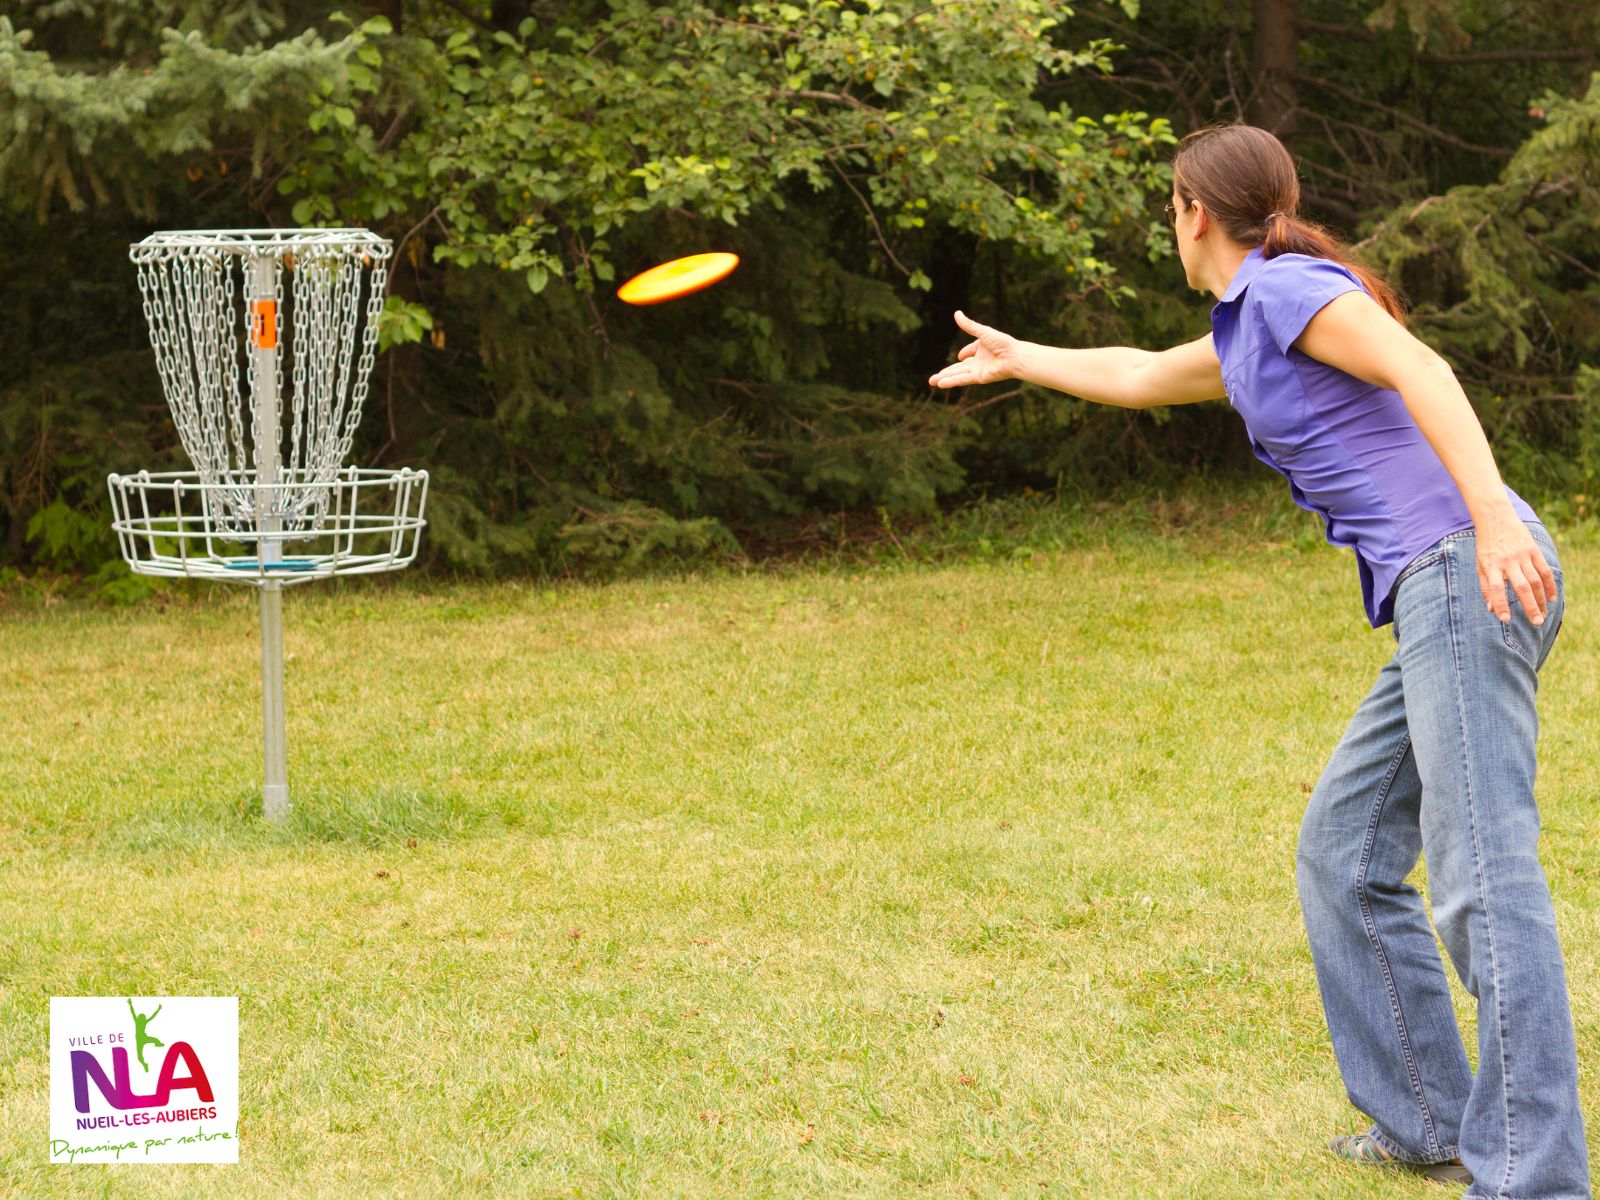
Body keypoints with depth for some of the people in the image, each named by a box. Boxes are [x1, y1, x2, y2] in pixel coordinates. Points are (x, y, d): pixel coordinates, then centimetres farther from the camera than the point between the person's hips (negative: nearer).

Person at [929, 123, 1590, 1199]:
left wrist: (1494, 518, -30)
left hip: (1467, 574, -10)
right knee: (1343, 858, 15)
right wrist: (1017, 359, 61)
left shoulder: (1288, 286, -3)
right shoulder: (1247, 332, 26)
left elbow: (1419, 371, -18)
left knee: (1484, 882, -15)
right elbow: (1143, 376, 46)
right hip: (1438, 600, 10)